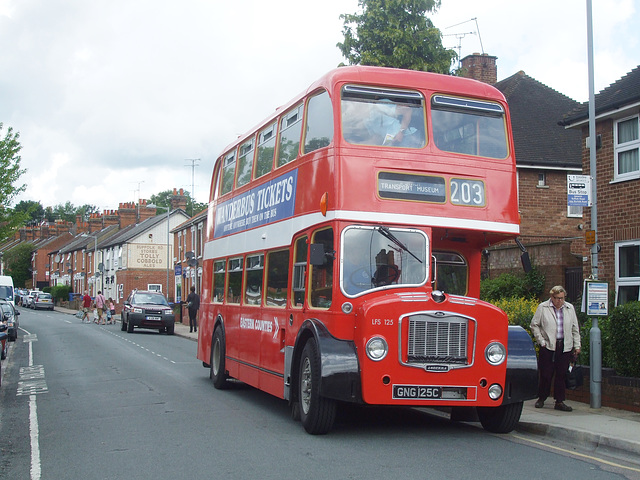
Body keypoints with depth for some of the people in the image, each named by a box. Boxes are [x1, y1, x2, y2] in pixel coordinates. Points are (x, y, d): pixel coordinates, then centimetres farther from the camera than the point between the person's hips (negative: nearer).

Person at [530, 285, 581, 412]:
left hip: (565, 347, 3)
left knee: (562, 375, 2)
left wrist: (577, 345, 12)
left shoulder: (570, 308, 11)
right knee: (546, 374, 0)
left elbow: (575, 329, 16)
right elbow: (534, 325, 4)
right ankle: (541, 398, 17)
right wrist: (541, 341, -2)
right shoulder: (543, 308, 1)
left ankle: (560, 401, 9)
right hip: (548, 346, -3)